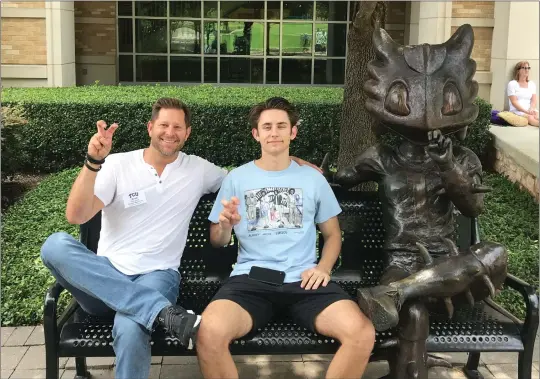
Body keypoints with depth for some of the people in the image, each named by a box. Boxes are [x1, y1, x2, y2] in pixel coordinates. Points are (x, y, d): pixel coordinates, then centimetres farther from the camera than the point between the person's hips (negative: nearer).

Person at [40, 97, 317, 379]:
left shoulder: (198, 170, 10)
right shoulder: (117, 164, 3)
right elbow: (76, 216, -7)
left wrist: (290, 161, 7)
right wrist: (93, 162, -20)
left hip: (157, 276, -2)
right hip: (106, 277, 2)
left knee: (130, 329, -39)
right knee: (56, 245, -33)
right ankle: (164, 312, -38)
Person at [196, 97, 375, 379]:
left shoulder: (313, 178, 14)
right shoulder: (236, 178, 11)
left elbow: (333, 234, 20)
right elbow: (217, 241, 14)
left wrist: (323, 267, 0)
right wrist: (225, 225, -10)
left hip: (303, 278, 1)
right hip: (250, 278, -1)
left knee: (362, 334, -27)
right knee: (210, 333, -33)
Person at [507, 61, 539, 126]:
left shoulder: (532, 84, 17)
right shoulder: (512, 84, 2)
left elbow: (533, 101, 8)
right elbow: (514, 102, -6)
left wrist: (531, 109, -14)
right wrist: (526, 111, -18)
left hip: (530, 110, 4)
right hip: (517, 111, -4)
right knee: (531, 118, -36)